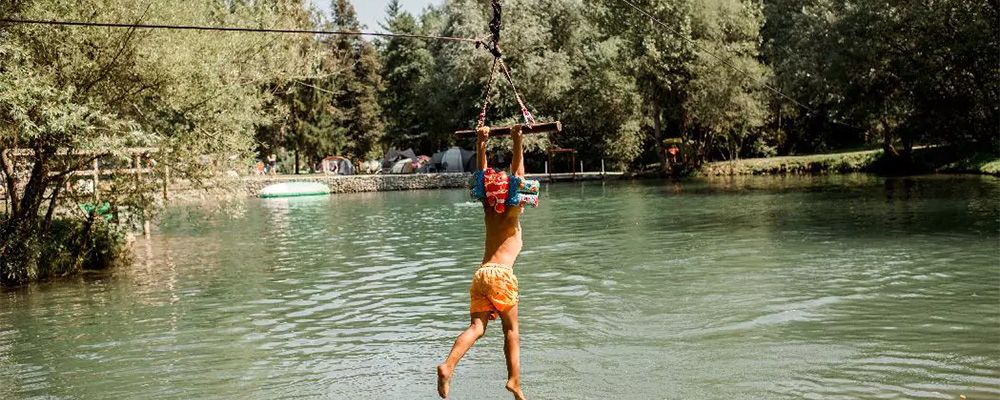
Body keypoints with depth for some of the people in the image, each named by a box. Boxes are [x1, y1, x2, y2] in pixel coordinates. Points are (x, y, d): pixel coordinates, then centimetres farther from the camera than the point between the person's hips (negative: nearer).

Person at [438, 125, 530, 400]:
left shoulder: (489, 212, 18)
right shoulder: (511, 215, 5)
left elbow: (483, 177, 22)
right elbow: (517, 175, 0)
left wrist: (481, 143, 24)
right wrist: (517, 143, -3)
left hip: (480, 273, 5)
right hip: (501, 273, -5)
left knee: (476, 327, -3)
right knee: (511, 328, 6)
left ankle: (448, 365, -26)